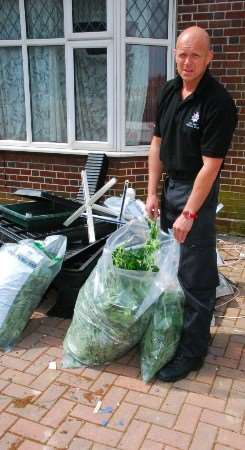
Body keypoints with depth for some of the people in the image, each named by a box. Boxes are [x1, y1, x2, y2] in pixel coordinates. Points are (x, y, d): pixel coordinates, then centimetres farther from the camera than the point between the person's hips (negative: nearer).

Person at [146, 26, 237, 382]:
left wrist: (189, 214, -20)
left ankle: (192, 351, 13)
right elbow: (157, 143, 8)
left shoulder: (219, 103, -19)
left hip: (197, 191, -7)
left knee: (195, 275, -1)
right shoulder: (169, 91, 3)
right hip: (169, 184, 8)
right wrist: (152, 193, 5)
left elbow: (210, 164, -20)